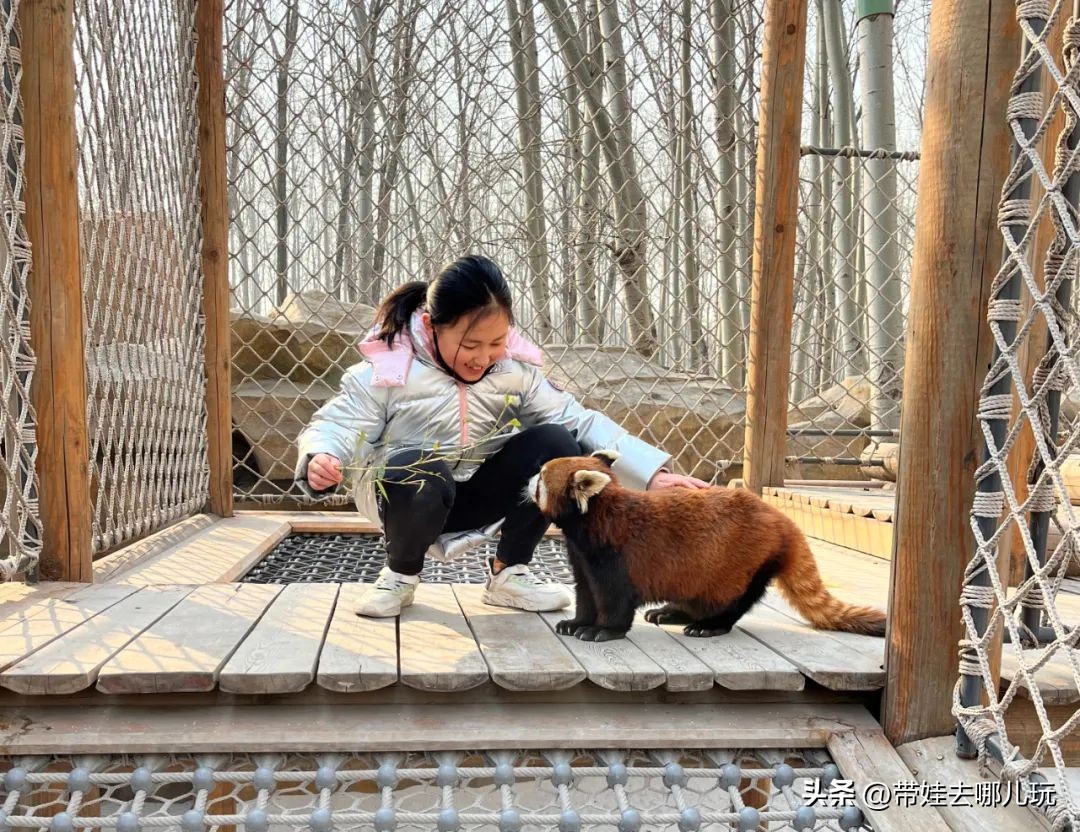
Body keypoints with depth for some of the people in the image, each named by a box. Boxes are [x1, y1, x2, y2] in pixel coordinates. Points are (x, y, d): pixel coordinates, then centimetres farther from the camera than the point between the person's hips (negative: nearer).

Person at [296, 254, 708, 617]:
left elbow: (577, 419, -12)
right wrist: (320, 458, -41)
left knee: (557, 444, -20)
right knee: (422, 475, -39)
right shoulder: (388, 367, -19)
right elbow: (337, 424, -16)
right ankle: (401, 574, -4)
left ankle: (508, 573, -1)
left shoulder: (516, 367, -9)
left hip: (476, 495, 4)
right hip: (408, 491, -3)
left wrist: (652, 472, -21)